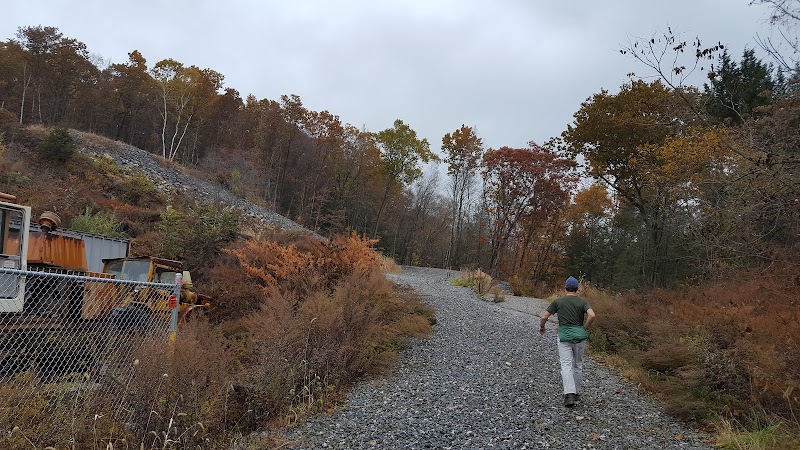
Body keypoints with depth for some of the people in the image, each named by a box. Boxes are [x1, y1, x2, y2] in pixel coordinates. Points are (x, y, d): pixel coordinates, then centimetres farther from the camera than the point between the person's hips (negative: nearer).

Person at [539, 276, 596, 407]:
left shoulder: (558, 301, 2)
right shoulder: (582, 301, 1)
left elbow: (544, 316, 1)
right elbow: (592, 315, -16)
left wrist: (541, 327, 21)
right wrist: (584, 328, -1)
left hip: (564, 336, -1)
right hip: (579, 335, 1)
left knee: (566, 366, -5)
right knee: (578, 365, 16)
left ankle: (569, 395, -20)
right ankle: (576, 393, 25)